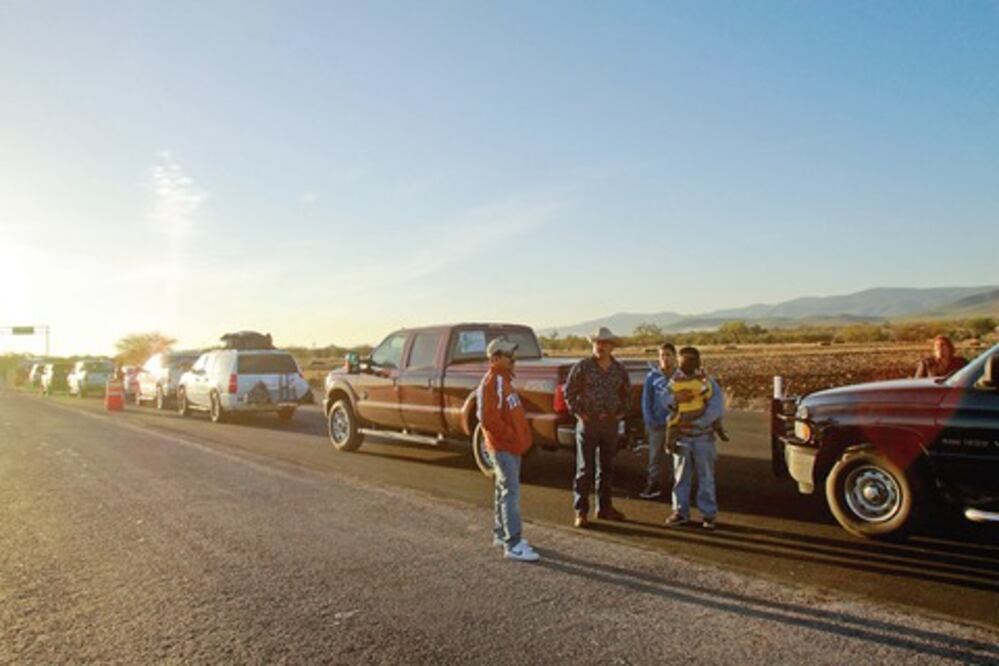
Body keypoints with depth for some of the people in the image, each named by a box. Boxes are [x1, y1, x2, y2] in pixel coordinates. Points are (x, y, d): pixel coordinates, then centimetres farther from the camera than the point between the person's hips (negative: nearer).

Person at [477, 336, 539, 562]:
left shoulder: (504, 379, 15)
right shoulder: (491, 382, -17)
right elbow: (488, 418, -25)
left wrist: (520, 436, 12)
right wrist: (510, 435, -17)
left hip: (512, 445, 10)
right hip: (503, 446, -10)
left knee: (505, 489, 17)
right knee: (511, 492, -10)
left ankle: (500, 533, 28)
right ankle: (513, 545, -8)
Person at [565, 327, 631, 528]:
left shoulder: (619, 370, 5)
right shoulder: (582, 367, -6)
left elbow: (626, 394, 20)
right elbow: (569, 392, -2)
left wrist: (622, 412, 9)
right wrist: (578, 413, -7)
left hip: (611, 424, 4)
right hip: (588, 423, -4)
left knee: (606, 468, 13)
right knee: (585, 468, -2)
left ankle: (604, 507, 25)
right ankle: (581, 511, 5)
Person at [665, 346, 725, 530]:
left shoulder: (708, 382, -3)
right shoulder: (675, 381, 5)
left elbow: (716, 408, -13)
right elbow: (666, 402, -7)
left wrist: (695, 423, -22)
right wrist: (677, 397, -28)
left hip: (703, 437, -2)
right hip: (681, 437, 2)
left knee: (706, 477, 4)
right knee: (680, 476, 8)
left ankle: (708, 514, 14)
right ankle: (680, 511, 18)